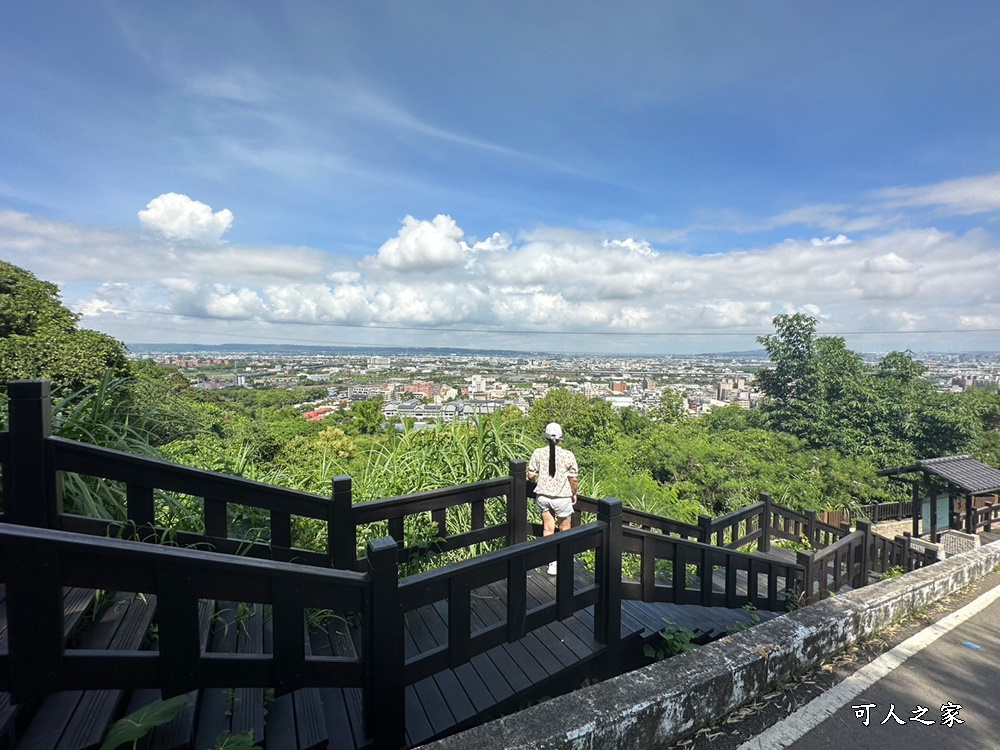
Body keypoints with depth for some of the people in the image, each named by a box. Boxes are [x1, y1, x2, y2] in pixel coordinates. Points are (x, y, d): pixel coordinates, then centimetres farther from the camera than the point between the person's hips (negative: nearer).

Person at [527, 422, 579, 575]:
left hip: (542, 495, 2)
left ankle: (552, 562, 22)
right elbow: (574, 479, -8)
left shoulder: (538, 453, -9)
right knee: (565, 531, 16)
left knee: (548, 529, 17)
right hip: (562, 497, -2)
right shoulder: (568, 455, -14)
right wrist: (574, 493, 10)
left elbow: (531, 476, -3)